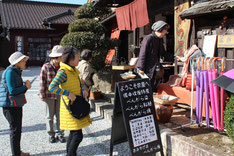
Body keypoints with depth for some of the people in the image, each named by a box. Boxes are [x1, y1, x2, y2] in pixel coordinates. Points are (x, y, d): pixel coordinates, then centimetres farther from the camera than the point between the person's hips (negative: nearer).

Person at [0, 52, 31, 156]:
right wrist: (25, 86, -13)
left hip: (17, 105, 10)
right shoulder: (10, 72, -17)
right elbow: (12, 91, -23)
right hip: (10, 105, -10)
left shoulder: (16, 72, 12)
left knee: (18, 128, 17)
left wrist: (25, 85, 0)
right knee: (15, 129, -2)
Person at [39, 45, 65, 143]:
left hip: (60, 95, 2)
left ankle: (60, 134, 22)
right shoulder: (46, 67, -9)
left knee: (60, 115, 9)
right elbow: (42, 82, -5)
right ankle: (51, 134, 25)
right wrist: (42, 95, -5)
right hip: (49, 95, -2)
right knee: (50, 116, 10)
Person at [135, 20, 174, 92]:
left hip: (154, 70, 9)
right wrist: (141, 69, -19)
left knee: (153, 89, 9)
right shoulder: (148, 38, -14)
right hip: (146, 69, -8)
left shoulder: (160, 40, 13)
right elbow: (142, 54, -17)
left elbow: (163, 53, 22)